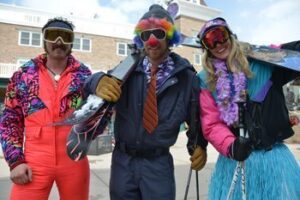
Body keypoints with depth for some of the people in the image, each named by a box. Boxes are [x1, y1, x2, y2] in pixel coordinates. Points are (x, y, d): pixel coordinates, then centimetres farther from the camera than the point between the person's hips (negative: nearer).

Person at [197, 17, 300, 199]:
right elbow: (211, 124, -4)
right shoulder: (206, 80, 0)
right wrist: (230, 146, -18)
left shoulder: (264, 61, 0)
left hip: (274, 156, 1)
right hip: (234, 160, 0)